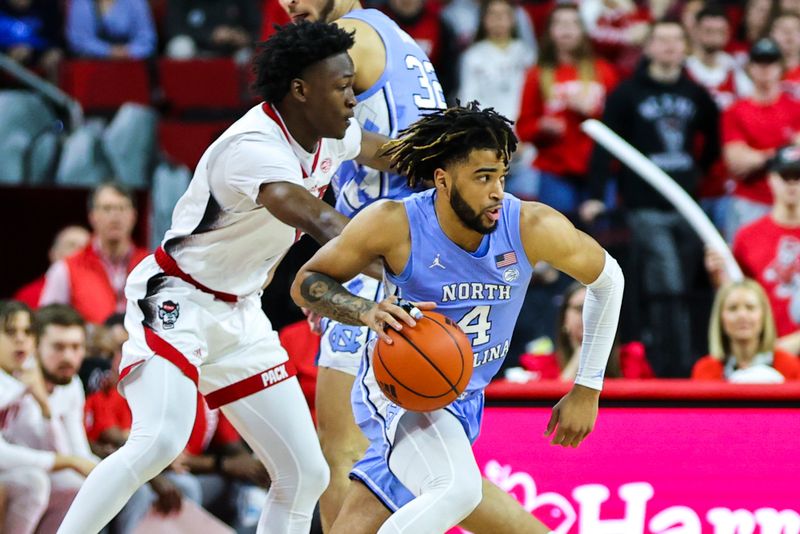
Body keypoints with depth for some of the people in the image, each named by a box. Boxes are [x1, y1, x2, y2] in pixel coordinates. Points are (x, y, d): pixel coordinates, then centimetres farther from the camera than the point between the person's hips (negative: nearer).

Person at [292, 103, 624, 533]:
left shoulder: (533, 228, -17)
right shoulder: (394, 225, -22)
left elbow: (606, 278, 1)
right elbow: (306, 283, -10)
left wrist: (587, 390, 3)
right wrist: (366, 311, -32)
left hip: (463, 401, 5)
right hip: (398, 388, -5)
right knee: (457, 489, -33)